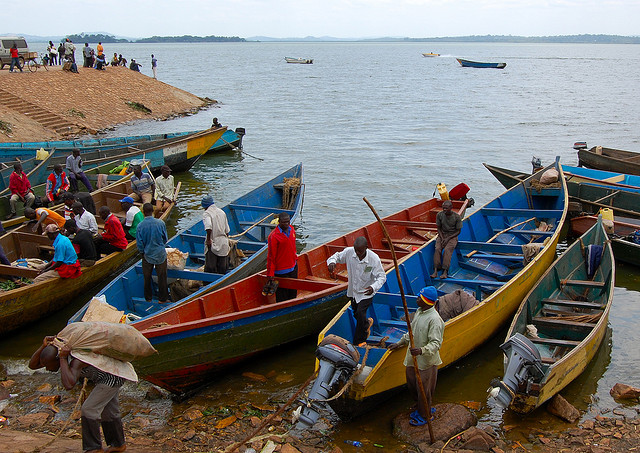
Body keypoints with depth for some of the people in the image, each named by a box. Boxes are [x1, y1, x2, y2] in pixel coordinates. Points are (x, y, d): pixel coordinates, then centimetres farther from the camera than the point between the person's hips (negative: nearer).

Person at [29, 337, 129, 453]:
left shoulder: (76, 361, -35)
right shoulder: (57, 354, -8)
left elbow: (68, 385, -51)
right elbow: (32, 365, -8)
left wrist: (62, 358, -44)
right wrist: (43, 346, -23)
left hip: (112, 377, -10)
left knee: (89, 410, -10)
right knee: (107, 411, 19)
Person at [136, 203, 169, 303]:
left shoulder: (140, 226, -15)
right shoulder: (160, 223, -14)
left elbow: (139, 244, -9)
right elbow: (165, 239, -2)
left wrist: (143, 252, 10)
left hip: (147, 255, 0)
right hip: (160, 254, 0)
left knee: (147, 277, 17)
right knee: (162, 277, 13)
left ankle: (148, 298, 30)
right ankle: (162, 298, 21)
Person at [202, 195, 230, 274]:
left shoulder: (207, 213, -8)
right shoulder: (222, 212, 12)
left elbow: (209, 228, -26)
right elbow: (227, 230, 14)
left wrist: (208, 239, -15)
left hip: (212, 244, -5)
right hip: (224, 244, 6)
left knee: (210, 268, 2)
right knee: (223, 268, 12)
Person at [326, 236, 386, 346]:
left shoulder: (374, 259, -25)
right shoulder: (349, 252, -18)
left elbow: (381, 276, -19)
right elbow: (337, 256, 0)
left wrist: (373, 287, -39)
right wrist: (332, 262, -26)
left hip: (366, 293, -5)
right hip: (353, 291, 5)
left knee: (360, 313, -16)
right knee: (356, 314, 20)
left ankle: (359, 342, 3)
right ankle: (367, 323, 56)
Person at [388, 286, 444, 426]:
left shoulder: (435, 319, -24)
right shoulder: (419, 312, 5)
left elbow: (436, 343, -28)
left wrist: (422, 350, -42)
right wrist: (399, 343, 22)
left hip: (426, 361, -9)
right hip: (413, 358, 9)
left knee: (423, 389, 8)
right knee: (412, 385, 21)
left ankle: (424, 415, 29)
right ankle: (424, 408, 42)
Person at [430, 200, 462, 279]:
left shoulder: (457, 217, -12)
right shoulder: (439, 215, -4)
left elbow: (458, 231, -7)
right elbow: (439, 228, 4)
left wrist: (448, 238, -17)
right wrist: (442, 238, -12)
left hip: (452, 236, -3)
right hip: (442, 235, 3)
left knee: (447, 250, -29)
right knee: (437, 249, -25)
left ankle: (445, 272, -35)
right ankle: (435, 271, -31)